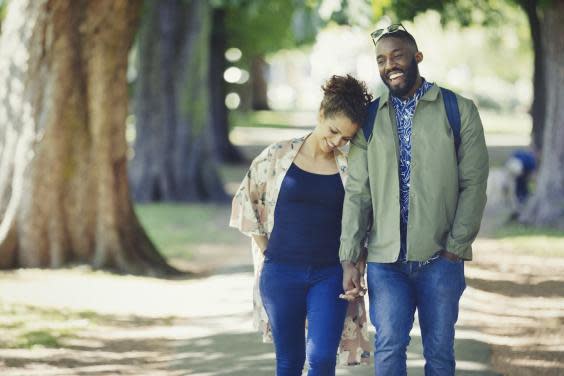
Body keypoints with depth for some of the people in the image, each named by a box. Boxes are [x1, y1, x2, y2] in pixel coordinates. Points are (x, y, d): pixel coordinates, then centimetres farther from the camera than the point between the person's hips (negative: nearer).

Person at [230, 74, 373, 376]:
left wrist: (355, 263, 0)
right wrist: (266, 249, 5)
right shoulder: (279, 155, -1)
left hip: (330, 275, 0)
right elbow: (246, 198, 8)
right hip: (282, 272, 0)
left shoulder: (349, 169, 1)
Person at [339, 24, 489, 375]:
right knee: (389, 347, -6)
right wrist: (349, 259, -1)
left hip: (440, 257, -1)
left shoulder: (459, 111, 2)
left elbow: (474, 184, -1)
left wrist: (455, 248, -8)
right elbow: (357, 193, 7)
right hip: (385, 258, 1)